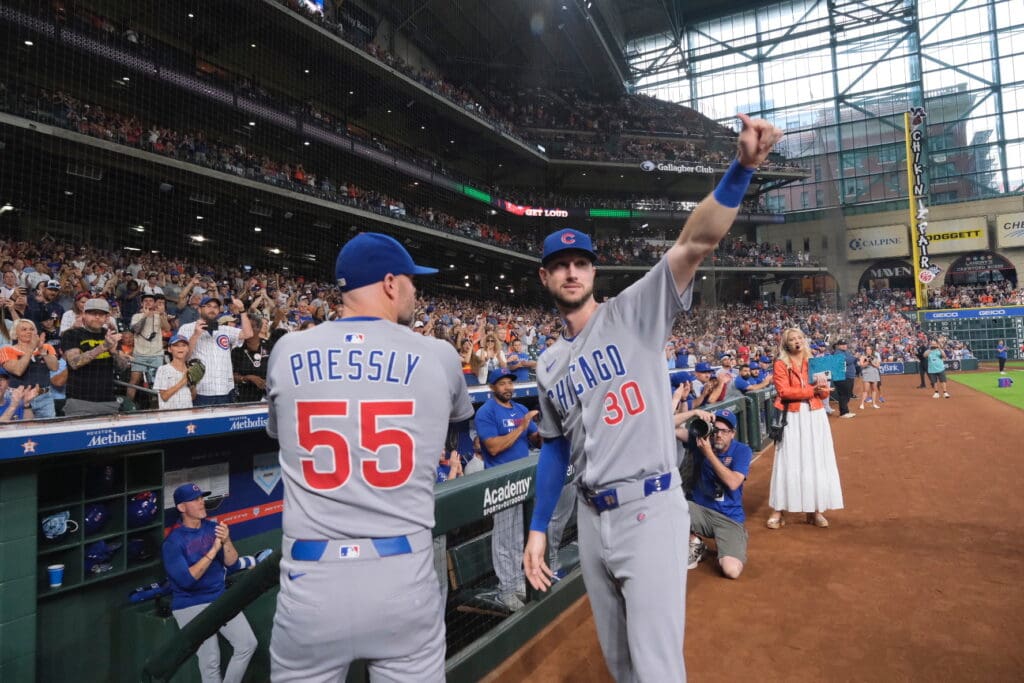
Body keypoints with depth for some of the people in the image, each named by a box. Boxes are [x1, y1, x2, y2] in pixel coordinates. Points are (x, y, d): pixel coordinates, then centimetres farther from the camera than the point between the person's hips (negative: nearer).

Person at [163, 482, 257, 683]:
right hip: (190, 606, -4)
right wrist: (213, 550, -25)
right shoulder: (173, 541, -12)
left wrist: (226, 542, -19)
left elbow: (232, 564, -1)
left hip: (221, 599, 5)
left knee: (248, 644, -4)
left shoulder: (214, 527, 1)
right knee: (210, 662, -5)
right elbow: (186, 580, -21)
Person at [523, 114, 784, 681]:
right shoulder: (549, 364, 9)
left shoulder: (634, 312, -6)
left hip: (649, 511, -6)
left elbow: (695, 244, -20)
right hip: (591, 518, 6)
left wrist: (741, 168, -34)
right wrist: (538, 528, 13)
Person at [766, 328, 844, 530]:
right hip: (793, 418, -4)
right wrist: (811, 390, -18)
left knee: (817, 462, 5)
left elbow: (825, 393, 6)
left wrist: (822, 387, -16)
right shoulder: (781, 364, -3)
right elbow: (784, 392, -14)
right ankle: (777, 511, 4)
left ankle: (815, 510, 15)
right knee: (789, 463, -3)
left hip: (815, 416, 4)